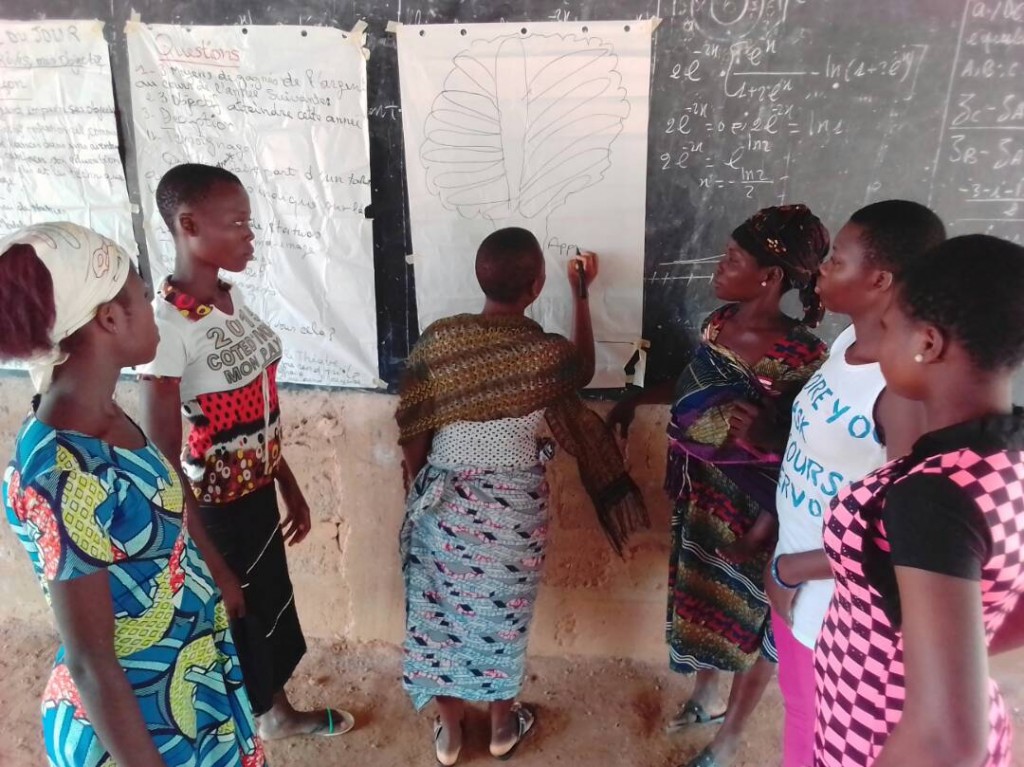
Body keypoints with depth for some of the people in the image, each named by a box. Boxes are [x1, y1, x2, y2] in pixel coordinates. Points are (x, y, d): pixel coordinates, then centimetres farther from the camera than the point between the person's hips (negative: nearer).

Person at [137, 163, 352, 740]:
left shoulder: (233, 298, 0)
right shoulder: (167, 324, -24)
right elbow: (162, 454, -21)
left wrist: (290, 488, 13)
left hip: (257, 493, 8)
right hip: (212, 509, -8)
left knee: (271, 602, 26)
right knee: (228, 622, 13)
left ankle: (279, 713, 53)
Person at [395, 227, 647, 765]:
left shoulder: (437, 340, -13)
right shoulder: (546, 352, -17)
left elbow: (413, 436, -6)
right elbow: (583, 371, 8)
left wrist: (418, 493, 10)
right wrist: (581, 294, 13)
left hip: (443, 501, 2)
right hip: (513, 507, -1)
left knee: (442, 613, 19)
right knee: (502, 617, 19)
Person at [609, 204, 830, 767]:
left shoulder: (801, 356, -27)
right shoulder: (719, 321, -5)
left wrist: (768, 436, -36)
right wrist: (636, 401, 15)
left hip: (751, 510, -7)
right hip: (699, 497, 7)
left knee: (747, 619, 17)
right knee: (702, 603, 26)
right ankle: (705, 696, 54)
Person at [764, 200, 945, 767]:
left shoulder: (911, 389, -29)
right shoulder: (848, 342, -3)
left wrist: (789, 568, -18)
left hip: (837, 600, -7)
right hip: (794, 572, 7)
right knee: (798, 707, 29)